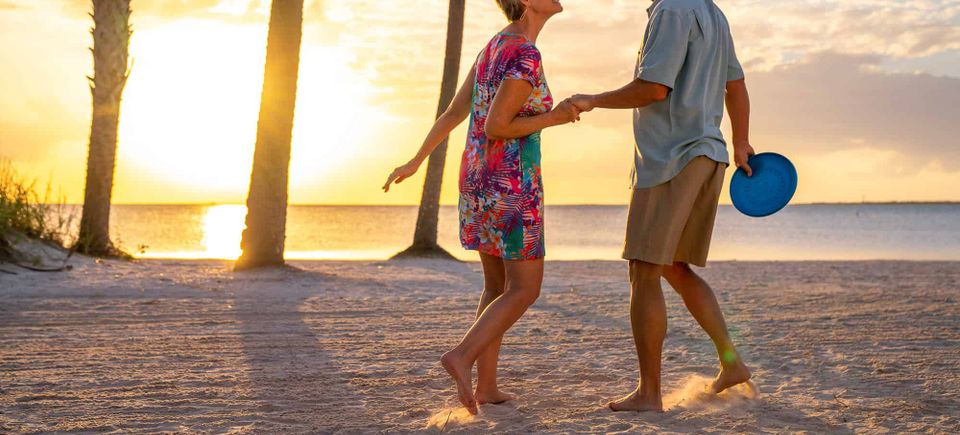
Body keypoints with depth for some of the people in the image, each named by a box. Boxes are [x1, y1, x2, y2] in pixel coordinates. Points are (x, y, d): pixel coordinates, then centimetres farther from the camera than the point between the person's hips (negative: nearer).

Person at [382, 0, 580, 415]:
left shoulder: (496, 46, 12)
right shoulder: (527, 57, -17)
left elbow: (453, 112, 14)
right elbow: (495, 128, -21)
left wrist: (415, 163, 19)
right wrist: (554, 118, -10)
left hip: (479, 182, 9)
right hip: (511, 188, -9)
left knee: (498, 285, 16)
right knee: (525, 291, -1)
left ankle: (486, 385, 14)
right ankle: (462, 356, -16)